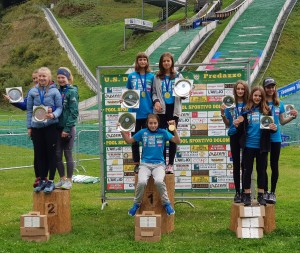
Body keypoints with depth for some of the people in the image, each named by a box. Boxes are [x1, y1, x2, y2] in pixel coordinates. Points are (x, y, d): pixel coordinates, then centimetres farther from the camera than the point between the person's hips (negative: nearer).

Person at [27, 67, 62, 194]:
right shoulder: (32, 92, 6)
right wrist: (29, 126, 7)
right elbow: (29, 110, 10)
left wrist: (54, 115, -22)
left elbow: (59, 107, -1)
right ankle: (42, 180, 19)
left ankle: (51, 181, 8)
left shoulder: (54, 91, -2)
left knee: (51, 153, 0)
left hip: (50, 126, -3)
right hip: (36, 127, 3)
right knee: (39, 154, 8)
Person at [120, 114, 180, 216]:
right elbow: (128, 140, 16)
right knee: (142, 182, -29)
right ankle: (136, 204, -3)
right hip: (145, 164, 1)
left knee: (159, 181, -33)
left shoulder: (163, 132, 5)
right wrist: (122, 131, 0)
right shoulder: (142, 132, 7)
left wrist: (174, 129, -15)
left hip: (159, 164, -1)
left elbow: (177, 141, -1)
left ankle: (166, 203, -10)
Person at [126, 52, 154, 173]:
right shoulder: (131, 76, 3)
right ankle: (137, 163, 18)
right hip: (134, 112, 1)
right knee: (135, 139, 8)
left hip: (148, 112, -1)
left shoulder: (151, 76, 2)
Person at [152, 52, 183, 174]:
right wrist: (156, 101, -11)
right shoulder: (157, 77, 8)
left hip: (173, 109, 0)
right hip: (161, 110, 0)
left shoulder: (178, 76, 8)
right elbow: (154, 92, 7)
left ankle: (170, 164, 7)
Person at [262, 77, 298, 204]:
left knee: (274, 166, 6)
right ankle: (265, 192, 17)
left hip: (275, 138, 2)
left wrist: (292, 117, -4)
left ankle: (273, 192, 16)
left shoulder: (279, 104, 6)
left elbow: (282, 121, 11)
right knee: (263, 166, 6)